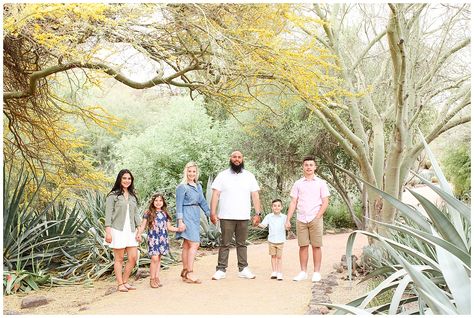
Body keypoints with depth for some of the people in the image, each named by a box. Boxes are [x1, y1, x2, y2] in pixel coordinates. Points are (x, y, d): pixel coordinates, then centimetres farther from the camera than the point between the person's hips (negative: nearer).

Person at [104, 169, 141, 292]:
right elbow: (108, 214, -6)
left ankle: (125, 281, 18)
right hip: (117, 230, -5)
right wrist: (108, 232, -12)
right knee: (119, 259, 2)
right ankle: (120, 284, 12)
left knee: (133, 258, 2)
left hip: (130, 231, 5)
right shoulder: (113, 195, -2)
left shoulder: (133, 196, 15)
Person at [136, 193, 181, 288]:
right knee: (154, 258, -10)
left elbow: (169, 227, 14)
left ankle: (157, 277, 17)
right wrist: (139, 233, -16)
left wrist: (178, 229, 0)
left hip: (163, 238, 4)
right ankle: (152, 279, 2)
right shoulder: (148, 213, 1)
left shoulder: (165, 214, 11)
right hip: (153, 238, -4)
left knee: (159, 258, 8)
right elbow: (143, 225, 0)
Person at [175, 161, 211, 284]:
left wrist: (210, 214, 17)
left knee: (187, 245, 13)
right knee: (194, 244, -12)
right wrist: (180, 221, -14)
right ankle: (189, 274, -8)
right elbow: (179, 205, -9)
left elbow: (202, 202, 20)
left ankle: (185, 271, 21)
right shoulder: (182, 187, -7)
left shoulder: (198, 186, 14)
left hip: (196, 216, 7)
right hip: (187, 216, -7)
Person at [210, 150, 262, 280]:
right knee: (225, 244, 2)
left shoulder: (249, 176, 8)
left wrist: (258, 213, -1)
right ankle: (221, 270, 8)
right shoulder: (222, 175, 3)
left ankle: (243, 269, 16)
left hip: (244, 217, 2)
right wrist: (213, 213, -9)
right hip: (226, 217, -2)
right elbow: (215, 195, -1)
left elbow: (255, 195, 6)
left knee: (242, 244, 9)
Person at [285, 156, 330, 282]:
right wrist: (288, 220, 1)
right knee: (303, 246, 5)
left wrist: (317, 217, -9)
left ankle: (317, 272, 9)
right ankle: (303, 272, 13)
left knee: (316, 246, 1)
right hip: (301, 219, 2)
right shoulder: (298, 183, 10)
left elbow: (325, 202, 1)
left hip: (315, 219, -2)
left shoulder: (321, 183, 5)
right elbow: (293, 203, 8)